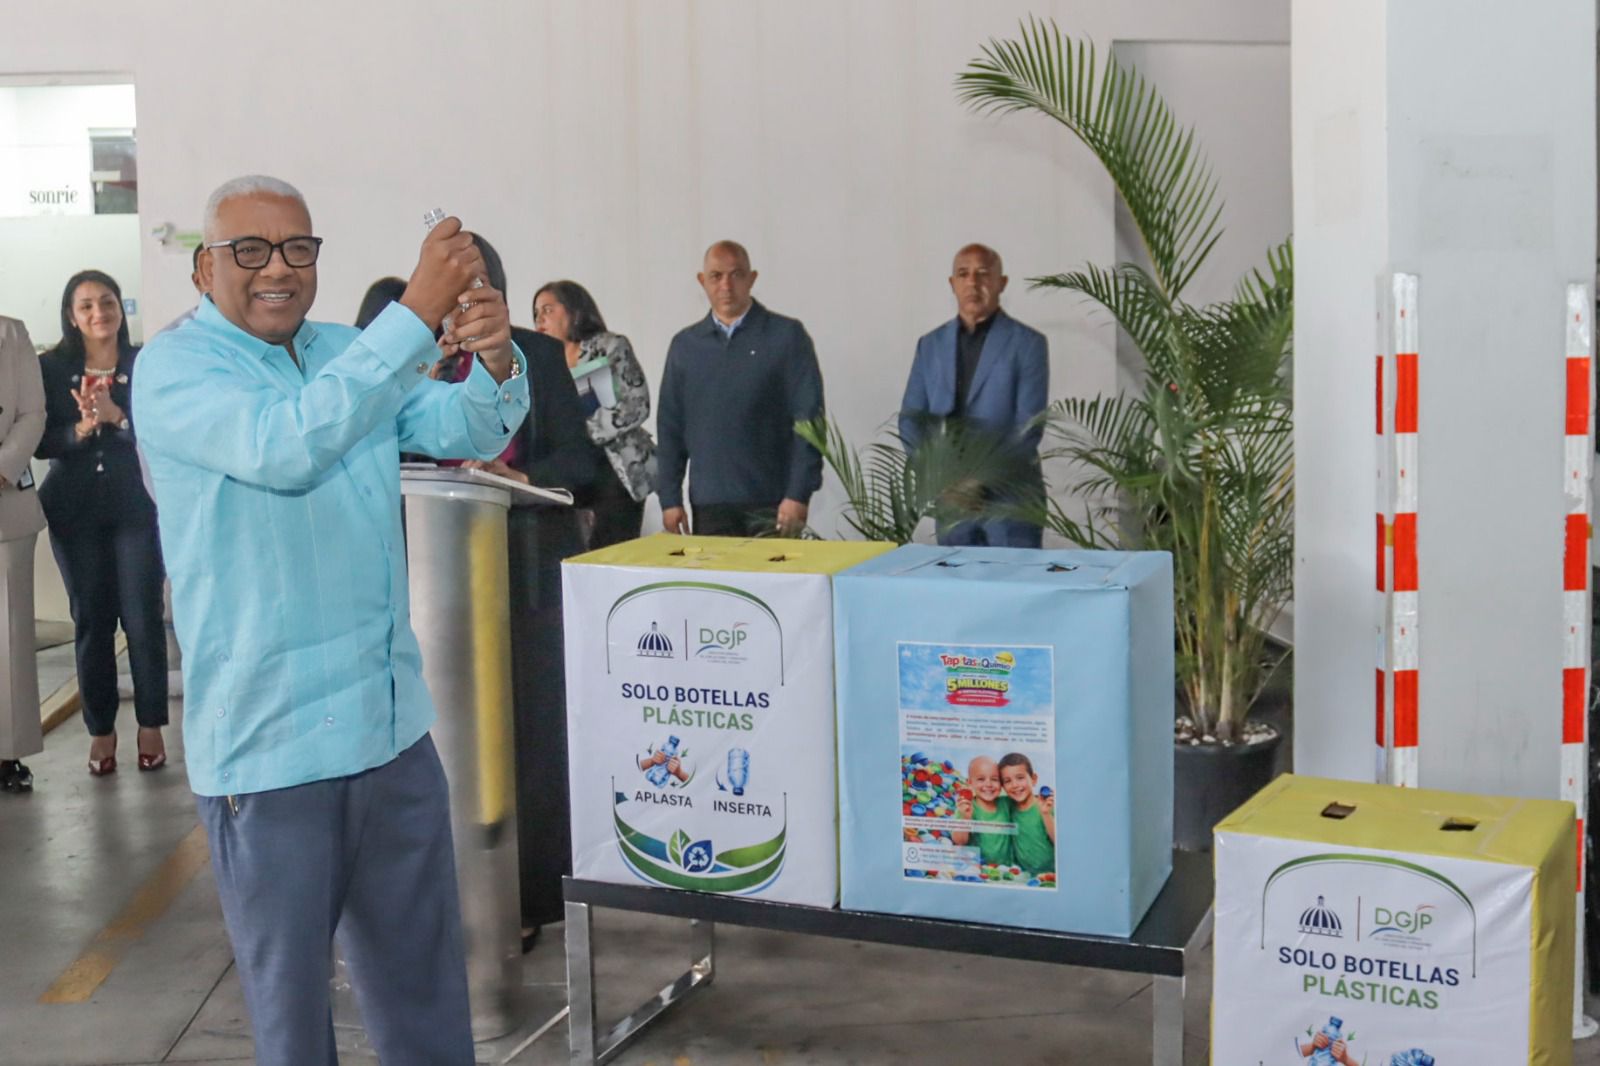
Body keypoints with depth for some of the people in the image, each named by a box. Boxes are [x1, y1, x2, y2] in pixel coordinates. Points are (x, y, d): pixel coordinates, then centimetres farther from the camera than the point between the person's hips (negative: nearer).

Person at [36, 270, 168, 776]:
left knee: (142, 618, 0)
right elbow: (41, 441, -1)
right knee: (91, 620, 6)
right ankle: (101, 730, 14)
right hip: (75, 510, 2)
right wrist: (79, 430, -18)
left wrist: (116, 415, -21)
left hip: (137, 507, -2)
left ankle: (151, 726, 11)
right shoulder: (51, 368, 4)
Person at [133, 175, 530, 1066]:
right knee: (289, 992, 9)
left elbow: (465, 430, -4)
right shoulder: (176, 368, -11)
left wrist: (495, 362, -27)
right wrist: (418, 314, -32)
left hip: (394, 727, 6)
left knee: (425, 982, 18)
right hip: (271, 748, -6)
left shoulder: (350, 354, 9)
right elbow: (288, 445, -29)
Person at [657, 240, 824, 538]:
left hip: (771, 504, -3)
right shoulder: (685, 344, 11)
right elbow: (669, 426, 13)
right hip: (709, 505, 3)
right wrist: (669, 498, 6)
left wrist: (799, 494, -11)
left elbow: (808, 419, -4)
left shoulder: (786, 336, 1)